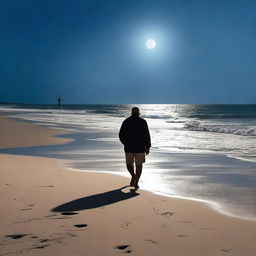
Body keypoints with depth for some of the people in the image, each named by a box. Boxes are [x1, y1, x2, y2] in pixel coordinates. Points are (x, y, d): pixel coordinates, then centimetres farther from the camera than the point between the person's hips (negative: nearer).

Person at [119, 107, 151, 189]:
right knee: (139, 165, 11)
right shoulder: (143, 122, -2)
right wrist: (148, 147, -1)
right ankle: (136, 183, 4)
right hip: (140, 148, -1)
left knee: (129, 164, 15)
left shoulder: (126, 121, 2)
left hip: (129, 148, 1)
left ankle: (133, 175, -14)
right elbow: (147, 135, -7)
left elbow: (121, 135, 4)